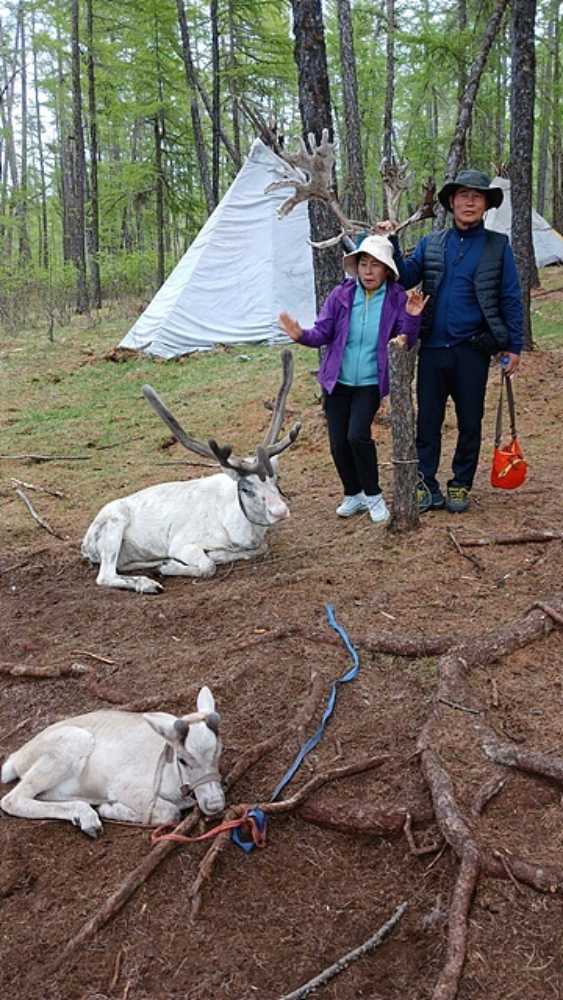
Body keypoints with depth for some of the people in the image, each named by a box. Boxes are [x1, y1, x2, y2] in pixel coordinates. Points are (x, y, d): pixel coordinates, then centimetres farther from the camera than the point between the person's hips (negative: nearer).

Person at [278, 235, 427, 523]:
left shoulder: (397, 299, -5)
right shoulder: (341, 295, -3)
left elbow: (406, 342, -6)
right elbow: (323, 333, -3)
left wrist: (412, 317, -23)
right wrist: (302, 335, -23)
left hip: (371, 383, -2)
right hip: (337, 382, 3)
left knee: (357, 435, -18)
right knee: (338, 443, 3)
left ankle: (373, 496, 3)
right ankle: (353, 495, 25)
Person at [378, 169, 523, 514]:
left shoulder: (498, 246, 2)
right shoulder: (431, 243, 9)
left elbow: (511, 300, 1)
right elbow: (405, 278, -1)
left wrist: (513, 346, -4)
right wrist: (392, 244, -14)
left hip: (473, 350, -2)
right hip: (433, 348, 2)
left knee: (470, 422, 8)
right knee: (427, 421, 5)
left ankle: (461, 486, 21)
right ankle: (427, 487, 15)